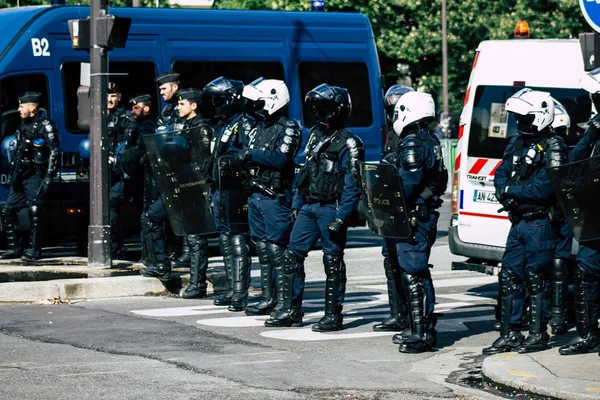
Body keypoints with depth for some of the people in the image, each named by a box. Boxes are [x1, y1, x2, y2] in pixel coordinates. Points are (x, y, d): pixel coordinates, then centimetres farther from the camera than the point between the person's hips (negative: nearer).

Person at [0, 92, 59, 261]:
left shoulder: (45, 126, -9)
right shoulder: (23, 125, 16)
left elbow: (55, 152, -13)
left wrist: (49, 177, -18)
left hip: (35, 177, -8)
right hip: (20, 177, 8)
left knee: (35, 212, -8)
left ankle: (34, 249, -2)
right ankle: (14, 247, 13)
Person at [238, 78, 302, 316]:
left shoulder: (289, 128, -8)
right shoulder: (259, 128, 18)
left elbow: (281, 158, -21)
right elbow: (245, 157, 20)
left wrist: (252, 155, -16)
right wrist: (241, 158, -2)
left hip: (276, 196, -8)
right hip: (256, 195, 8)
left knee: (276, 250, -9)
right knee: (262, 248, 12)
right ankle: (268, 298, 18)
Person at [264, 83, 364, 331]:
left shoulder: (348, 144, -9)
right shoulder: (315, 135, 15)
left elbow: (352, 186, -14)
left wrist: (341, 218, -20)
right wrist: (296, 204, 17)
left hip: (331, 209, -8)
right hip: (308, 207, 8)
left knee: (332, 261, -1)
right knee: (292, 255, 5)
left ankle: (333, 315, 6)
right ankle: (290, 311, 12)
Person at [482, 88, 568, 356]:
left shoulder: (553, 147, -11)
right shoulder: (517, 143, 14)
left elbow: (544, 188, -20)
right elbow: (501, 175, 14)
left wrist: (510, 191, -12)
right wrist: (505, 190, -9)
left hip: (540, 222, -8)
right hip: (518, 222, 8)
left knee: (536, 279, -2)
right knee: (509, 278, 8)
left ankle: (538, 335, 7)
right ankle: (509, 335, 14)